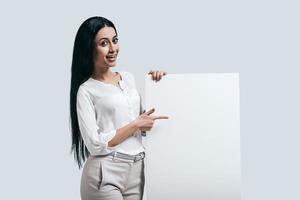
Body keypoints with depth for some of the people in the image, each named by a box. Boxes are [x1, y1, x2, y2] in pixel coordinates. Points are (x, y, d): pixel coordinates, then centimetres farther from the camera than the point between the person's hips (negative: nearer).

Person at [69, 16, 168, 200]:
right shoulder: (86, 91, -5)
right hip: (105, 175, -5)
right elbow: (95, 144, -13)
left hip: (137, 171, 6)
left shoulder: (129, 78, 13)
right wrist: (136, 125, -9)